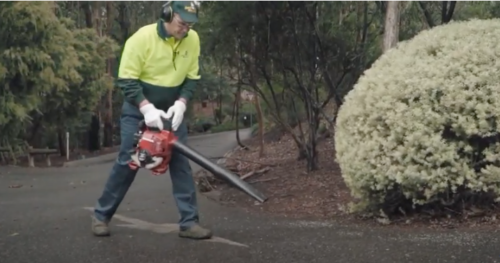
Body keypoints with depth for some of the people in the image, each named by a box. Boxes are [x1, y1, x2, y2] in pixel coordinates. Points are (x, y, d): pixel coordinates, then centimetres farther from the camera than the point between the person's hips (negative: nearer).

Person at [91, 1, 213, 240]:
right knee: (127, 163, -3)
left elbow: (191, 79, 1)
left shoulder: (192, 40, -7)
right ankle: (101, 215, 12)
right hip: (138, 110, -4)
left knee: (181, 163, -2)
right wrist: (146, 107, -28)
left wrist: (180, 104, -15)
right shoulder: (143, 37, -22)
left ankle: (188, 223, 1)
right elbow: (126, 80, -19)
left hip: (172, 111, 4)